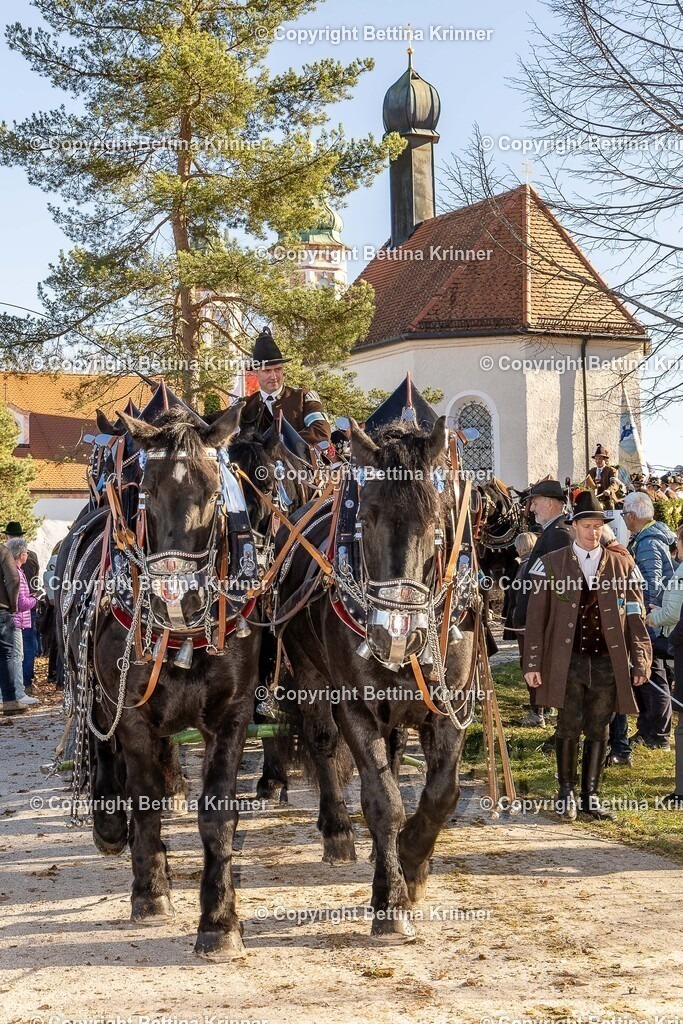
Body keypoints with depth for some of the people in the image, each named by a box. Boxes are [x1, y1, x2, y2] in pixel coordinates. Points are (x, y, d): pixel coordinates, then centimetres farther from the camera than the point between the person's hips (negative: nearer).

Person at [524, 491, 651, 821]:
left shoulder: (622, 565, 7)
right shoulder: (552, 564, 4)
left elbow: (635, 617, 7)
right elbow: (536, 617, 2)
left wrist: (641, 661, 1)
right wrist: (533, 663, -2)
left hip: (608, 663, 2)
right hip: (568, 661, -1)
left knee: (598, 731, 6)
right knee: (569, 727, -3)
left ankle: (591, 797, 16)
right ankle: (566, 793, 13)